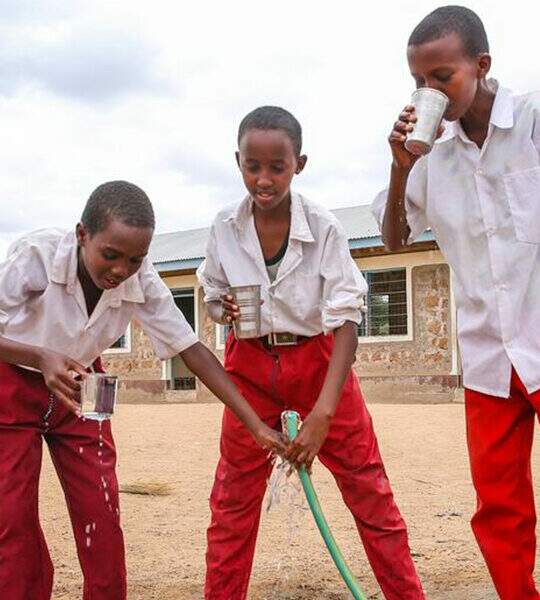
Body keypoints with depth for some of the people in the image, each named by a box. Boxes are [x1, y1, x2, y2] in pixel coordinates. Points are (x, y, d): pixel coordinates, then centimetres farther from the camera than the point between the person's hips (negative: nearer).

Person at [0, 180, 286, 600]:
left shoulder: (142, 283, -20)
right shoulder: (37, 255, -30)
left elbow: (192, 350, -16)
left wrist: (257, 426, -20)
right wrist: (42, 358, -45)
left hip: (78, 391, 3)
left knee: (101, 515, -1)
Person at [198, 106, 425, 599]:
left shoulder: (323, 228, -17)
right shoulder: (225, 228, -8)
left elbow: (346, 320, -19)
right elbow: (213, 296, 9)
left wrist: (322, 414, -29)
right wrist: (223, 309, -17)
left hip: (319, 361, -2)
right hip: (251, 367, 2)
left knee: (370, 492, 1)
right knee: (232, 502, 5)